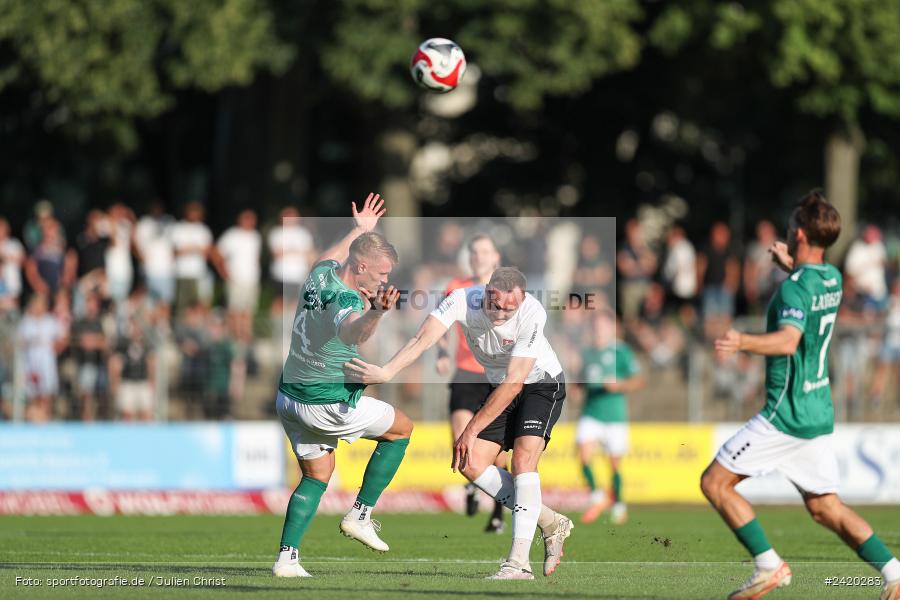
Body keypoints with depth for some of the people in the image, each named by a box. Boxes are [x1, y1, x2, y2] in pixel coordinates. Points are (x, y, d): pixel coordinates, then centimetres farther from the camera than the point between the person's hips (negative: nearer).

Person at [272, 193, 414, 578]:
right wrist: (376, 313, -69)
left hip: (290, 398, 8)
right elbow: (352, 333, -49)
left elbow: (329, 257, 29)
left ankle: (287, 558, 3)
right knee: (402, 428, 12)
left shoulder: (322, 275, 1)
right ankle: (360, 515, 10)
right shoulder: (347, 300, -25)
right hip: (328, 406, -8)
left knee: (316, 476, 17)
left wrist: (361, 229, 41)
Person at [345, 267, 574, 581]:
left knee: (523, 459, -24)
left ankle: (519, 563, -28)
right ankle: (551, 524, 8)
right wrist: (385, 372, -56)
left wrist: (473, 429, -29)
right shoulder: (464, 300, -25)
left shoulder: (532, 314, -33)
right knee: (472, 464, -5)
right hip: (500, 387, 5)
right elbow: (423, 339, -38)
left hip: (542, 382, -5)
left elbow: (514, 382, -30)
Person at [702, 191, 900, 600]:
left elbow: (788, 340, -36)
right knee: (825, 507, 13)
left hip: (786, 413, -9)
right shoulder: (831, 280, 8)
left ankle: (769, 566, -6)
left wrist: (742, 342, -50)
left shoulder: (795, 288, -18)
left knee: (715, 482, -1)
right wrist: (789, 266, 40)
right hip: (819, 412, 9)